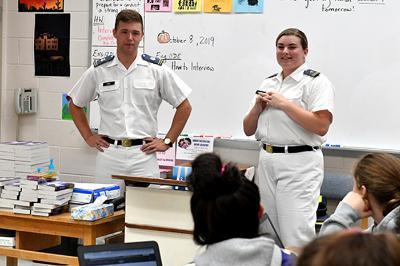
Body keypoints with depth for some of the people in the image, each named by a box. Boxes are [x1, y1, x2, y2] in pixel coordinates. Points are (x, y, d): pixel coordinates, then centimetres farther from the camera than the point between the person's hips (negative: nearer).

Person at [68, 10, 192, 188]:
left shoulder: (157, 70, 2)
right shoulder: (98, 71, 6)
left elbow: (184, 107, 7)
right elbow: (75, 105, 19)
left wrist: (167, 141, 3)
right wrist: (88, 137, 10)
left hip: (144, 155, -1)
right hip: (108, 155, 1)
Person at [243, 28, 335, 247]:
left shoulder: (316, 81, -4)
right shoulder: (268, 83, 16)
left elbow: (321, 126, -17)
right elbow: (248, 130, 18)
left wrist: (284, 104, -14)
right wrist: (258, 107, -2)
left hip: (300, 163, -7)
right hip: (267, 161, 7)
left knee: (295, 232, -9)